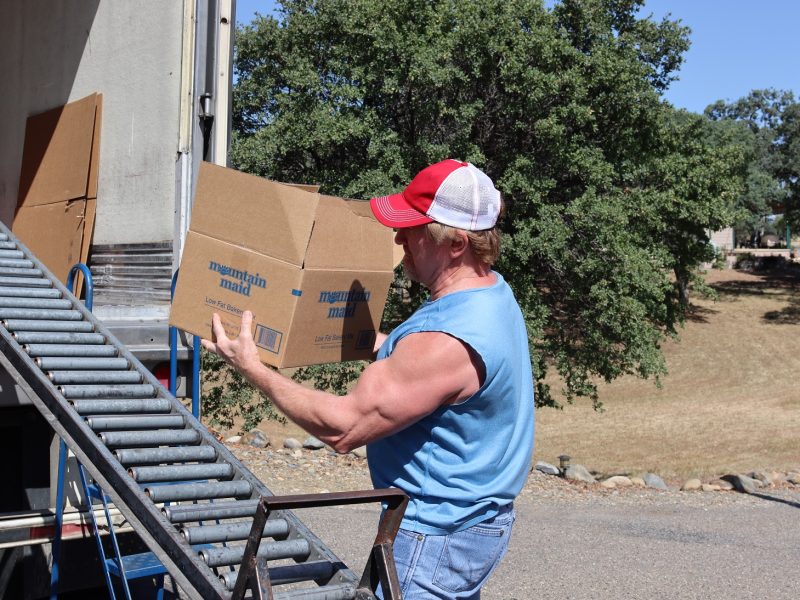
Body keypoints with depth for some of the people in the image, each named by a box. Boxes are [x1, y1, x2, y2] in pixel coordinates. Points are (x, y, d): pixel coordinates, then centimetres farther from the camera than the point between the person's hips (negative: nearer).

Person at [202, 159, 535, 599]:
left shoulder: (447, 342, -30)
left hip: (436, 537, -10)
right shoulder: (492, 291, 3)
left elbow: (342, 427, -25)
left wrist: (251, 369, -17)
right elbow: (407, 360, 19)